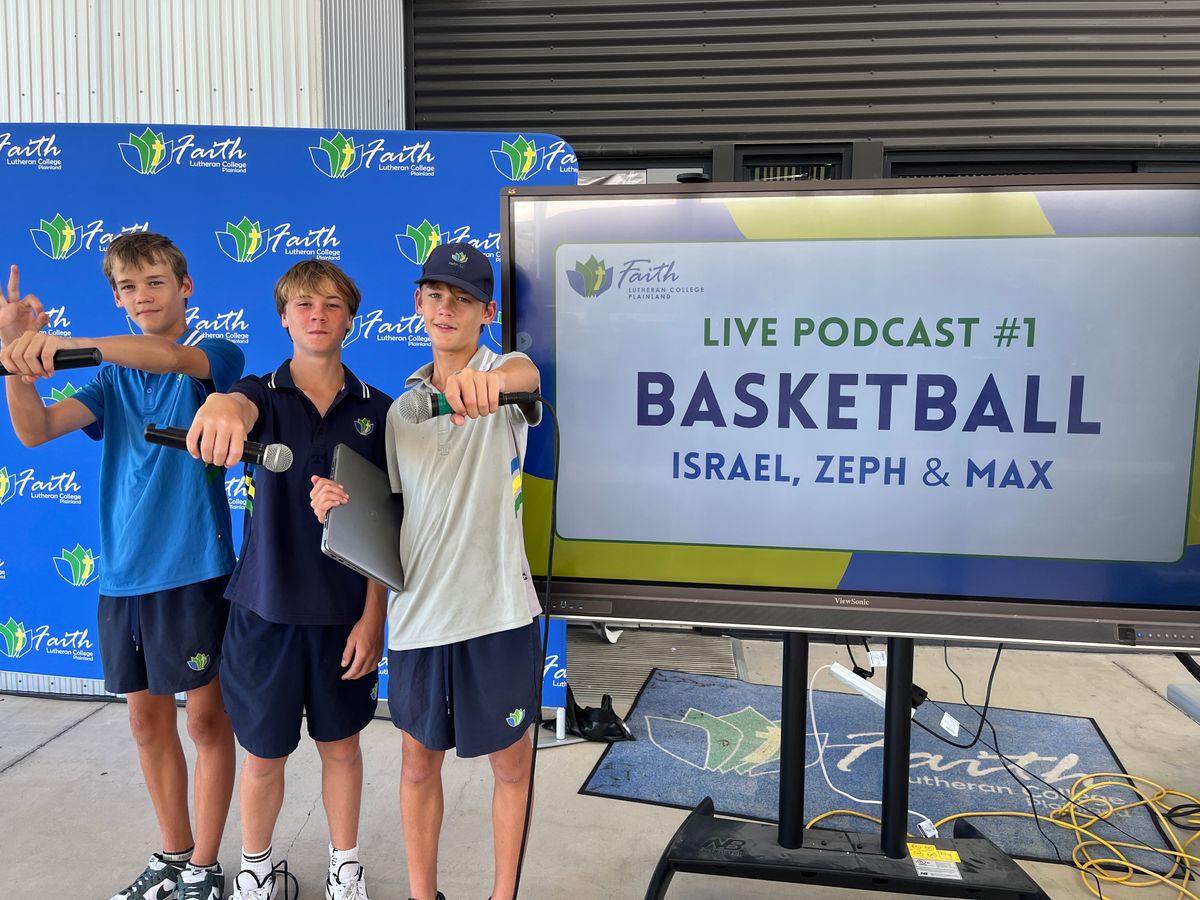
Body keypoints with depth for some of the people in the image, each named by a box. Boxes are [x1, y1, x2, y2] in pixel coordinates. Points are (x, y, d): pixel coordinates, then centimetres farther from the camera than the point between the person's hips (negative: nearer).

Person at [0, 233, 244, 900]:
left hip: (194, 569, -5)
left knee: (208, 717, 5)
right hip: (123, 573, 5)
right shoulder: (114, 378, 11)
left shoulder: (215, 356, -3)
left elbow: (175, 358, -27)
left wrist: (72, 343, -40)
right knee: (148, 719, 15)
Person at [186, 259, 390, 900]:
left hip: (346, 613, 0)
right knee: (263, 753, 14)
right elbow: (240, 407, -30)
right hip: (266, 607, 0)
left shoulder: (376, 410, -1)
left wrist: (372, 617, -7)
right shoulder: (262, 395, -3)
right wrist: (219, 408, -55)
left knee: (341, 746, 15)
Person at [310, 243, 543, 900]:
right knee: (419, 763, 16)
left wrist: (490, 377, -55)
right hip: (417, 614, 4)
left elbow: (527, 373, -31)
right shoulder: (401, 408, 9)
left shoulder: (504, 373, -4)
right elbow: (392, 510, 15)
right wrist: (341, 504, -6)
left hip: (498, 611, -3)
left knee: (510, 763, 12)